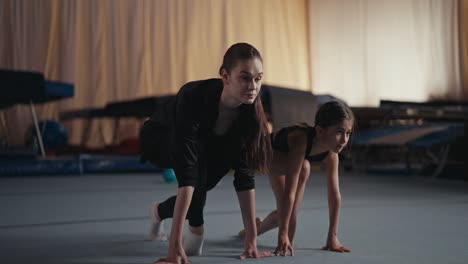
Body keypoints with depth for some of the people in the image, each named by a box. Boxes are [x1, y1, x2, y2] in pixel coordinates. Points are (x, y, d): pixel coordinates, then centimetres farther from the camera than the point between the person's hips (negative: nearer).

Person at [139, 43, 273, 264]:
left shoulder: (249, 108, -27)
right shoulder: (193, 98, -41)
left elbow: (245, 174, -24)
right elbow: (187, 173, -47)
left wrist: (251, 239, -26)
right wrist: (175, 246, -50)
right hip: (159, 138, -6)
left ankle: (160, 211, 12)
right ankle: (196, 229, -13)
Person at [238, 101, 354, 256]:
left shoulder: (331, 153, -27)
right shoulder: (300, 140, -44)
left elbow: (334, 194, -22)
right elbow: (290, 191, -46)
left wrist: (333, 237, -22)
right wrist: (282, 234, -47)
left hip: (282, 159, 6)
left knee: (284, 212, 4)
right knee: (303, 167, -33)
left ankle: (258, 227, 39)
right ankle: (287, 239, -24)